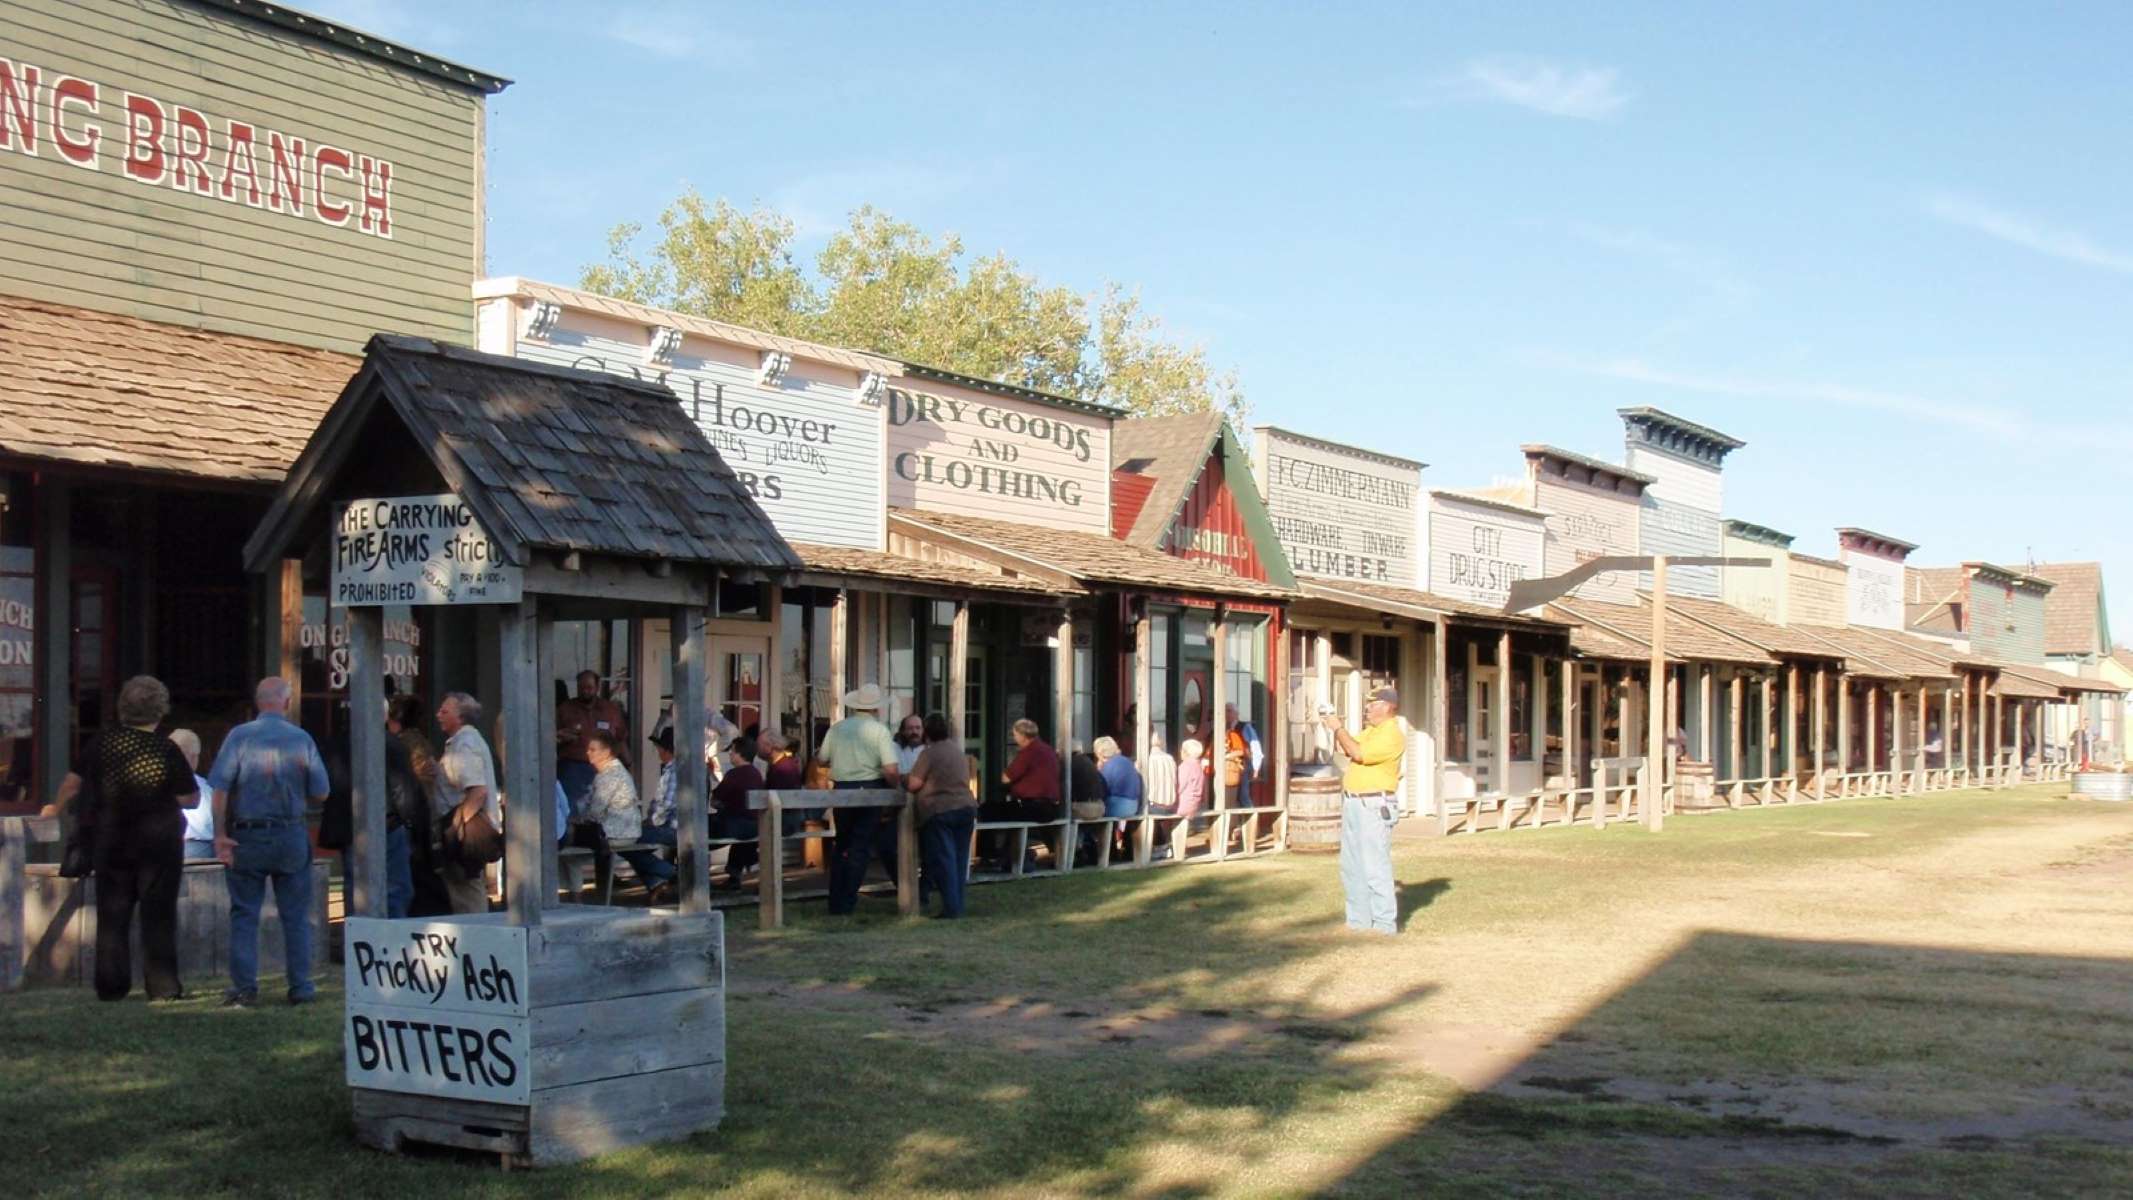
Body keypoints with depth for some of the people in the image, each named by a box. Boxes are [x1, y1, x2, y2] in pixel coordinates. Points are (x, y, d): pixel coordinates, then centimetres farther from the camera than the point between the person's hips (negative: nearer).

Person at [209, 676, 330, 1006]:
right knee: (296, 916, 8)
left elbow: (219, 789, -10)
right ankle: (301, 987, 10)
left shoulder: (239, 736, -5)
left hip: (246, 837, -1)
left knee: (244, 914, 7)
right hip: (291, 836, 1)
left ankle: (244, 987, 5)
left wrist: (220, 833, -6)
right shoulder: (302, 740, -2)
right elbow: (320, 794, 0)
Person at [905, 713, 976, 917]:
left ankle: (951, 907, -7)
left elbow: (914, 784, -11)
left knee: (943, 860, -3)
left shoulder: (929, 753, -9)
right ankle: (958, 905, 13)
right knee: (959, 859, 11)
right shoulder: (958, 751, 14)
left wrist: (904, 779, 11)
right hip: (966, 807, 6)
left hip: (939, 811, -6)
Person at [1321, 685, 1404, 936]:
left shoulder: (1391, 734, -13)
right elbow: (1349, 750, 21)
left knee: (1374, 866, -9)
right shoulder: (1370, 730, 19)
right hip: (1353, 803, 10)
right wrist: (1336, 728, 8)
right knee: (1351, 867, 12)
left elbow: (1359, 753, -22)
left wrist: (1338, 729, -12)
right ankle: (1359, 920, 18)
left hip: (1374, 806, -10)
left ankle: (1385, 924, -6)